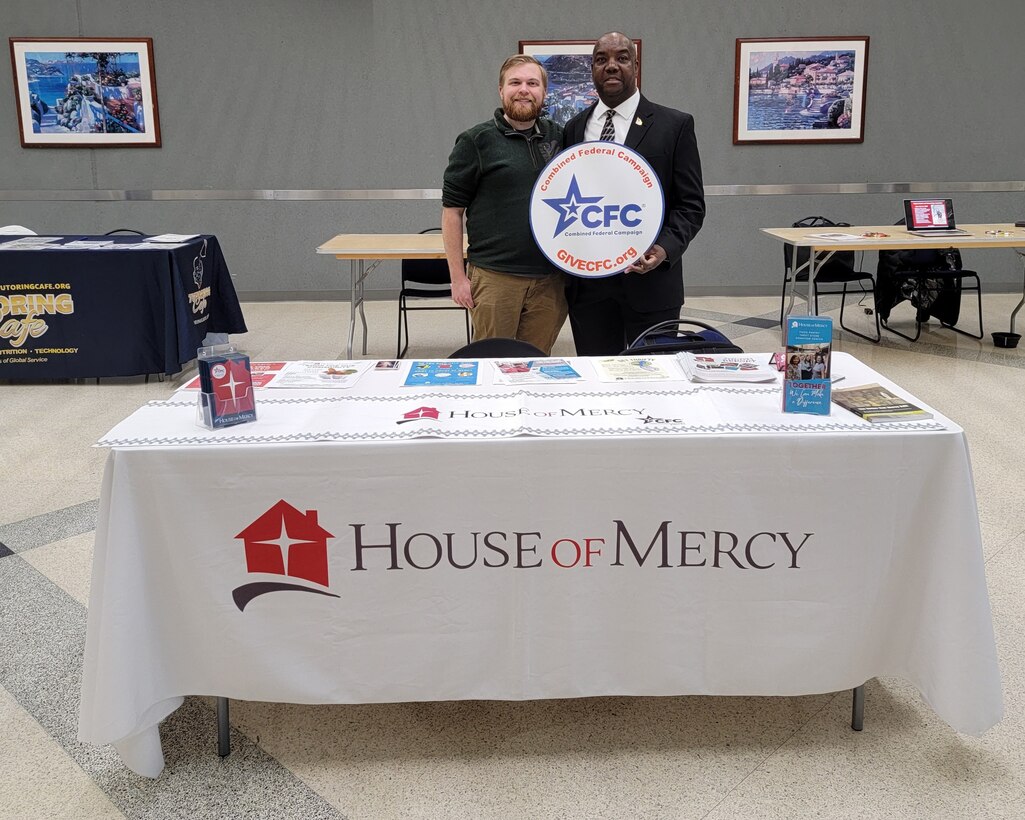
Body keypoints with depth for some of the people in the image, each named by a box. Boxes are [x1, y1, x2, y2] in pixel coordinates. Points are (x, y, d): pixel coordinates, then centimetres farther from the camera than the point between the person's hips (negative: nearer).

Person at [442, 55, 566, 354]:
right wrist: (458, 276, -5)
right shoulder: (476, 141, -1)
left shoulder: (559, 138, 11)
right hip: (494, 277, -3)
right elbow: (452, 210, -1)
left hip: (550, 280, 4)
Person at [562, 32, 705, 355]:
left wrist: (666, 249, -18)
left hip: (650, 278, -3)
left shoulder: (675, 125, 1)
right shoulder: (574, 128, 12)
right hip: (586, 284, 3)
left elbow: (691, 204, -1)